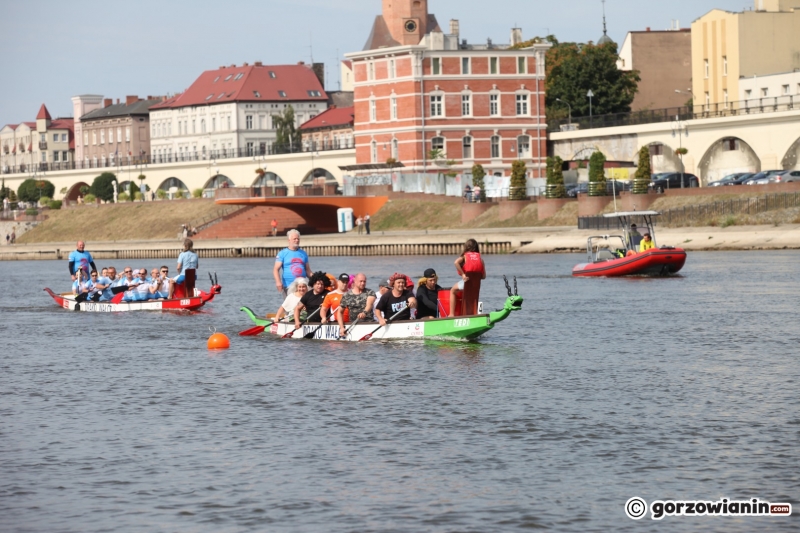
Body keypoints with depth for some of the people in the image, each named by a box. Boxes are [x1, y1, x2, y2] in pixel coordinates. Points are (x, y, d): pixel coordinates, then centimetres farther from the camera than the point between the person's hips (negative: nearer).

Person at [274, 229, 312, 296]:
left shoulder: (303, 253, 15)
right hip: (288, 286, -4)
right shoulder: (283, 253, 3)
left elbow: (307, 270, 19)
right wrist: (278, 282, -19)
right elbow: (276, 269, -3)